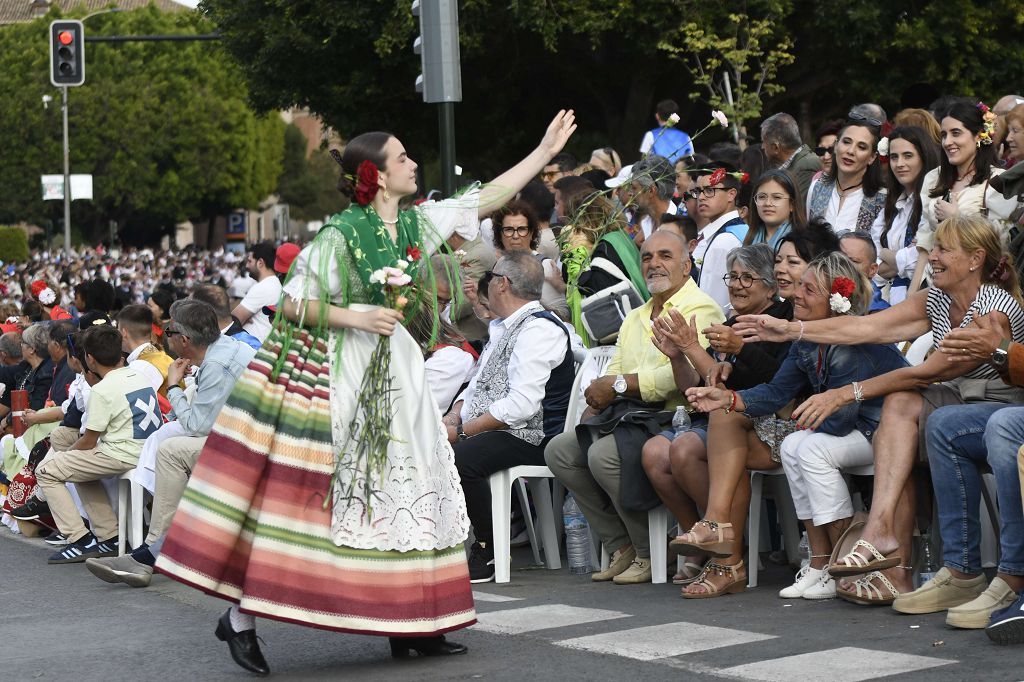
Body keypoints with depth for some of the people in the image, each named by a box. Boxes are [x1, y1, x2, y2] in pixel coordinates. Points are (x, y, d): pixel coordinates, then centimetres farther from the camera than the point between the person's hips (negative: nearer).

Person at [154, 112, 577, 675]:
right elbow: (292, 304, -12)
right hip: (335, 371, -7)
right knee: (301, 495, -7)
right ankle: (241, 618, 1)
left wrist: (547, 149, 14)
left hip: (392, 370, 7)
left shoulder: (417, 222, 6)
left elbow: (487, 197, 13)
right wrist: (353, 316, -22)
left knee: (403, 486, 6)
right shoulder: (340, 234, -14)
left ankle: (410, 625, 13)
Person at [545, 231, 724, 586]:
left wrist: (620, 384, -15)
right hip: (628, 417, 9)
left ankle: (650, 553, -12)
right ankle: (621, 547, 0)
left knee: (604, 454, -29)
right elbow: (613, 374, 20)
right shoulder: (635, 318, 25)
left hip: (673, 419, -9)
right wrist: (599, 395, -4)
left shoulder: (700, 310, -6)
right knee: (559, 450, -5)